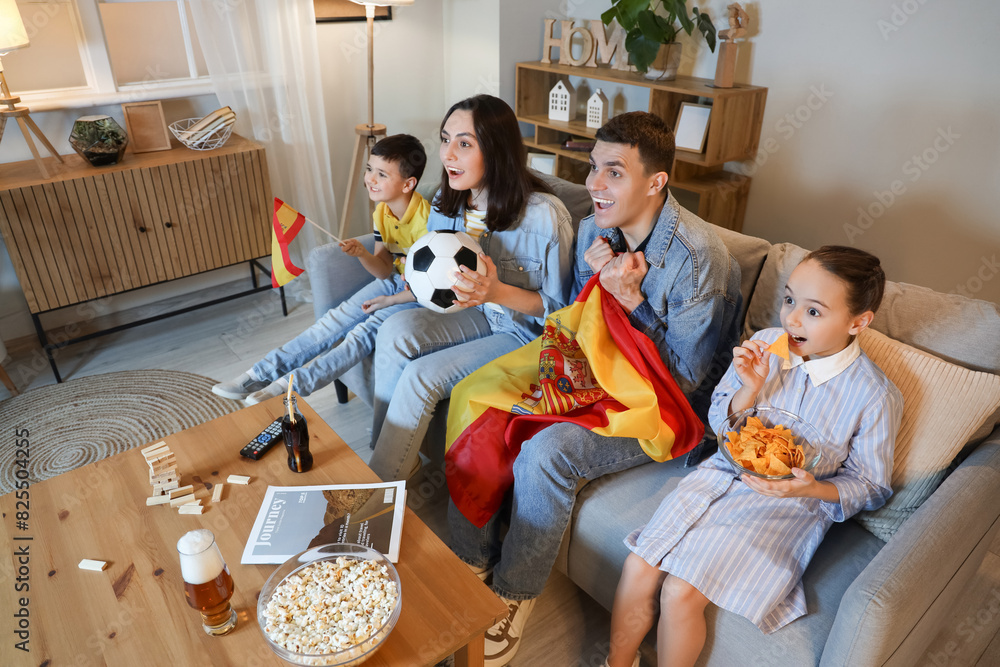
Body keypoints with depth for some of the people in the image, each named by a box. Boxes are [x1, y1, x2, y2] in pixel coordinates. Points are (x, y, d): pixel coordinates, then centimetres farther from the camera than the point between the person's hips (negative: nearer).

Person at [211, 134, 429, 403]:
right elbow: (384, 270, 3)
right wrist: (361, 253, -19)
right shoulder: (382, 214, -2)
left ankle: (291, 387, -19)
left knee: (364, 331, -22)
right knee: (337, 318, -4)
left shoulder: (425, 221, -27)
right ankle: (261, 374, -4)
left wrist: (390, 300, -14)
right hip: (396, 280, 7)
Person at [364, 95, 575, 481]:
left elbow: (559, 308, -14)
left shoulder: (545, 216, -23)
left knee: (421, 375, -22)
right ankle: (399, 458, -3)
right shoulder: (446, 203, -2)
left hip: (526, 333, -6)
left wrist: (498, 292, -31)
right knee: (395, 330, -21)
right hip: (476, 316, 6)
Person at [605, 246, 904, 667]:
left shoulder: (876, 396, -14)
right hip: (724, 472, 4)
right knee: (638, 567, -8)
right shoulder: (764, 345, -5)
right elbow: (718, 421, 4)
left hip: (787, 506, -4)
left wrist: (813, 488, -22)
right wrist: (750, 390, -17)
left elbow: (870, 487, -2)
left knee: (681, 593, -18)